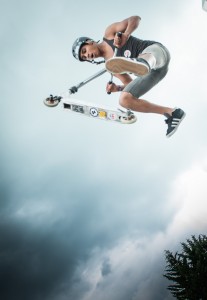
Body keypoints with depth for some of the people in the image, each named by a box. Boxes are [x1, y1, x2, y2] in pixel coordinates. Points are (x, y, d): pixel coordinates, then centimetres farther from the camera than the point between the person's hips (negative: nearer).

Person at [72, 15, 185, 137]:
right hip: (152, 71, 6)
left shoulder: (109, 33, 9)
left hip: (155, 50, -6)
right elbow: (130, 83, 16)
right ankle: (171, 113, -8)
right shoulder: (110, 65, 18)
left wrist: (125, 35, -15)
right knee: (125, 100, -6)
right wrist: (116, 88, -3)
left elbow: (135, 18, 2)